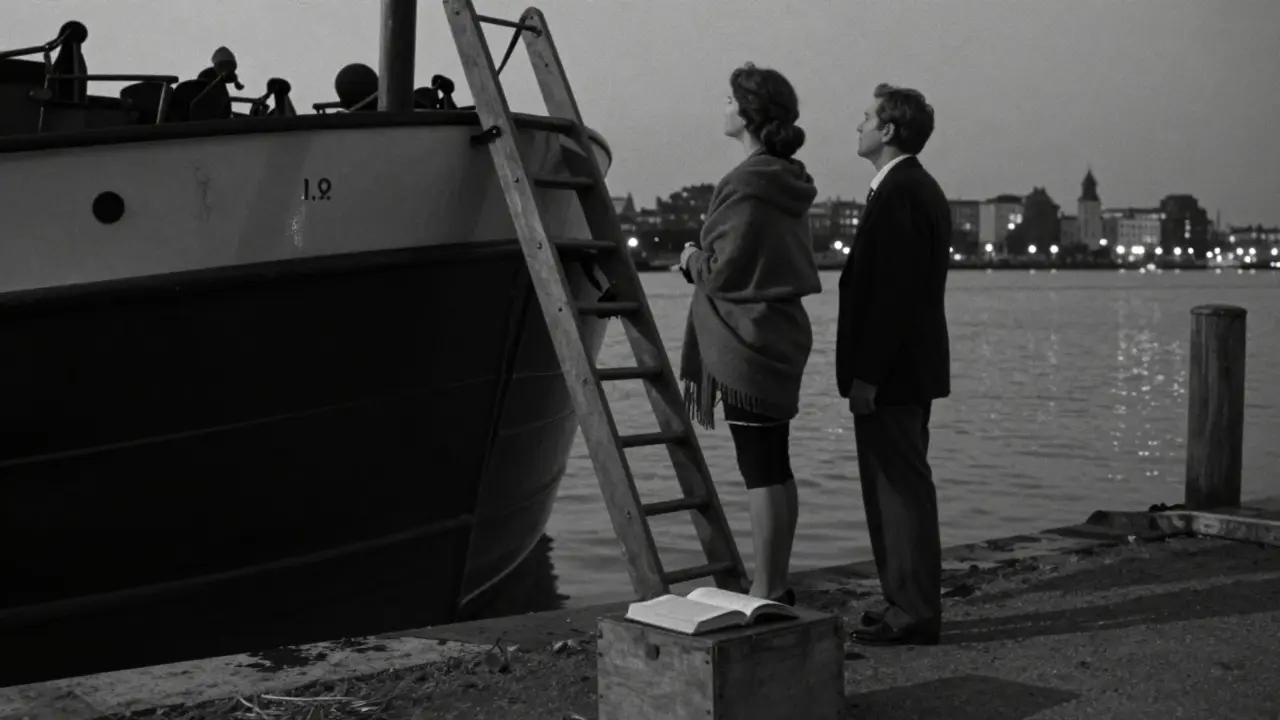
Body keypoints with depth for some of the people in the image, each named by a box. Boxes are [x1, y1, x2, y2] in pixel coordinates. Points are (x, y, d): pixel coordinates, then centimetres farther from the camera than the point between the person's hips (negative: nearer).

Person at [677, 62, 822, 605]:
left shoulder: (747, 185, -16)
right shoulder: (787, 184, 14)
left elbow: (722, 271, -17)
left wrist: (690, 258, 2)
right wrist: (702, 259, 22)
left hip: (747, 344, -10)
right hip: (781, 338, 10)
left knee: (761, 471, -5)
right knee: (775, 468, 13)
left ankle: (766, 591, 1)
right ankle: (776, 588, 21)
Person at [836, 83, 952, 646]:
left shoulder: (898, 194, -16)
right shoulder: (921, 188, 17)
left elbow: (891, 293, -22)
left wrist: (866, 375, -20)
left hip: (890, 372, -11)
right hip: (909, 368, 11)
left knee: (901, 490, -5)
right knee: (903, 488, 14)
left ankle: (912, 615, 1)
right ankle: (910, 605, 22)